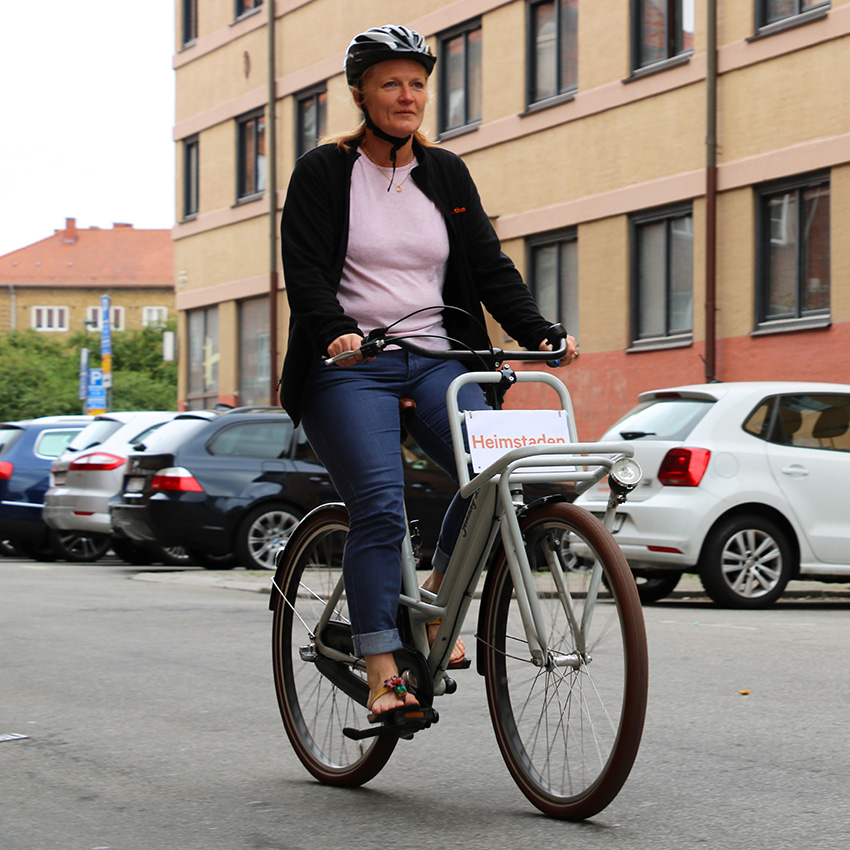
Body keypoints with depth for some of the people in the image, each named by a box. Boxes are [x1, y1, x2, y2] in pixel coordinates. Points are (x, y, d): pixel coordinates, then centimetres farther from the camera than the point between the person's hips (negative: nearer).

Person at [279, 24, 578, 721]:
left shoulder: (446, 174, 13)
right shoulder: (323, 173, 2)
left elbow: (490, 266, 9)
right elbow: (305, 272, -7)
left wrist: (538, 334, -7)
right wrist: (336, 331, -27)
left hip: (436, 361, 4)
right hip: (349, 369, -4)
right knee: (380, 507, -19)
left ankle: (437, 599, 3)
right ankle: (383, 677, -15)